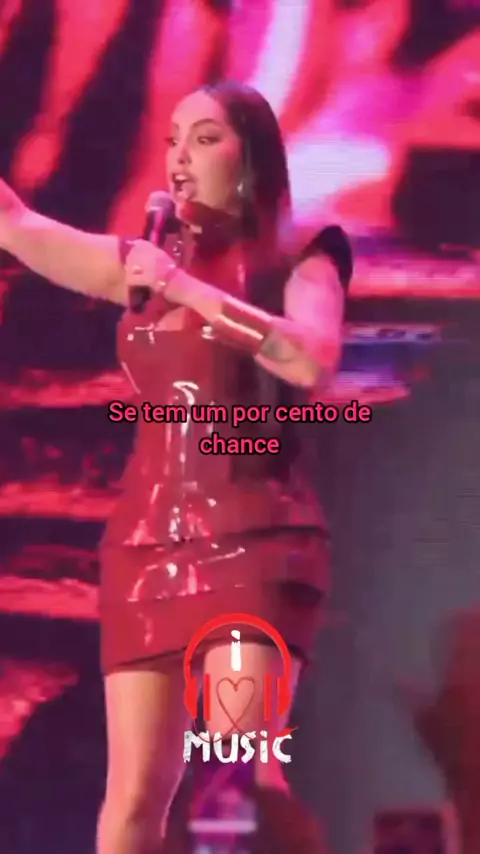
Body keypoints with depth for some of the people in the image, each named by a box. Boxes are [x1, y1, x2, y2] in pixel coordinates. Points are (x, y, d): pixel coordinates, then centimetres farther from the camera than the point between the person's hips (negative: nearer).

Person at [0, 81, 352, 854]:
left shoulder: (297, 261, 3)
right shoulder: (145, 262, 15)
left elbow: (313, 359, -17)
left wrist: (186, 287, -15)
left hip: (257, 539, -4)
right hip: (146, 542, 4)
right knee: (134, 789, -1)